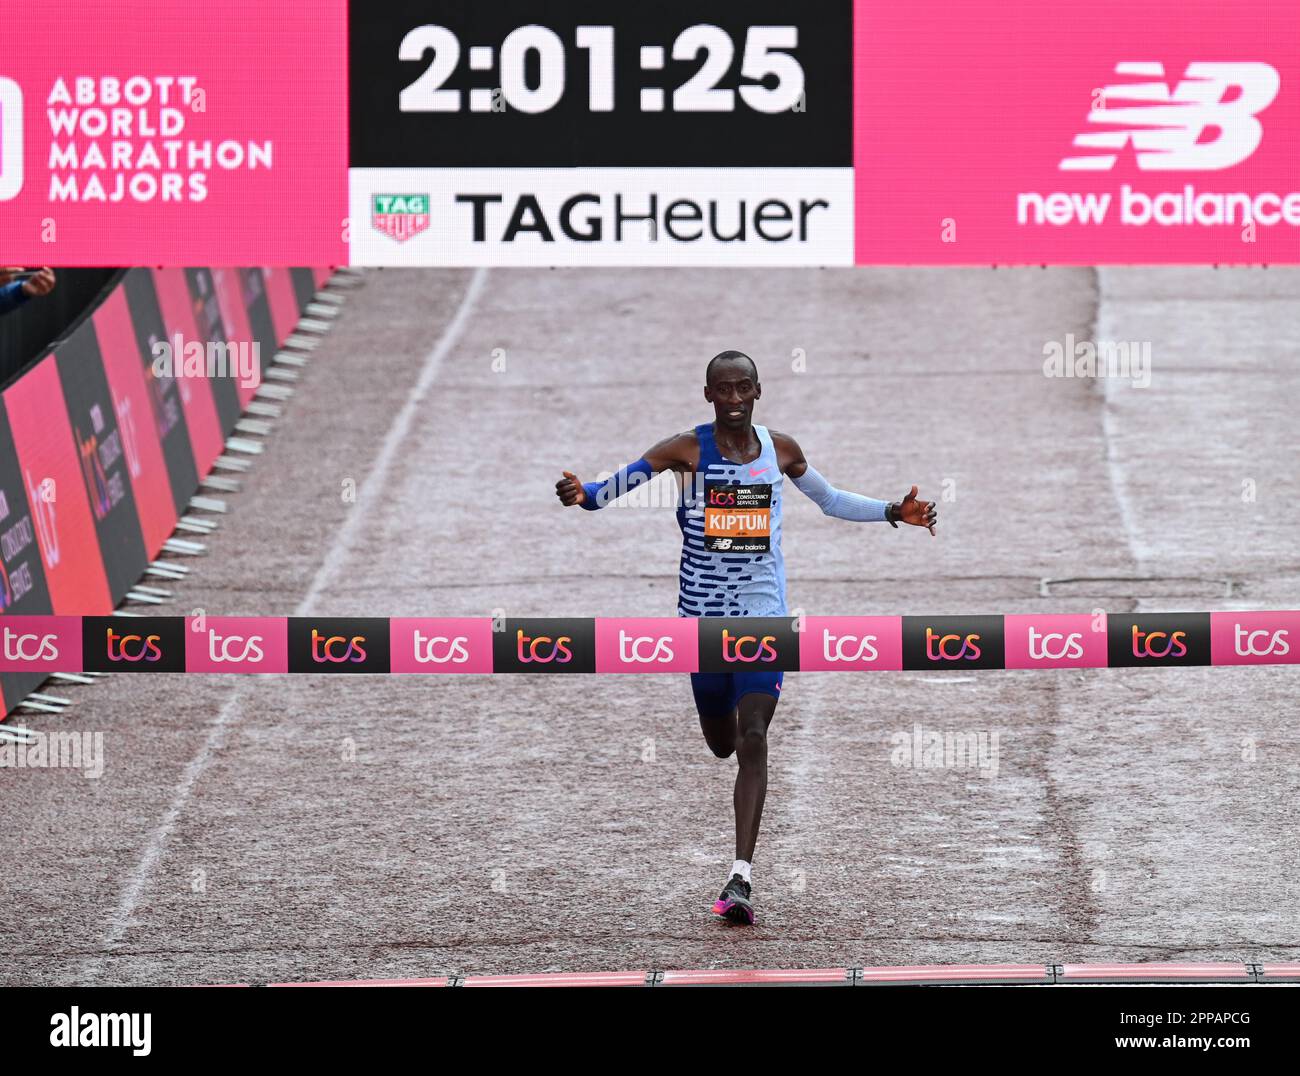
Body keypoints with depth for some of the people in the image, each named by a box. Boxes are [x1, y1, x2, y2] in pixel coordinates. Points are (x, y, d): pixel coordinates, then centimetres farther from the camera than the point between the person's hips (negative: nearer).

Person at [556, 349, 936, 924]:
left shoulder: (780, 449, 4)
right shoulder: (688, 450, -5)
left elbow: (830, 500, 20)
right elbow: (623, 481, -15)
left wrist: (894, 512, 11)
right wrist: (584, 494, -37)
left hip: (764, 617, 0)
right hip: (703, 615, 0)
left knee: (753, 741, -14)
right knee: (722, 743, 13)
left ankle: (741, 878, -19)